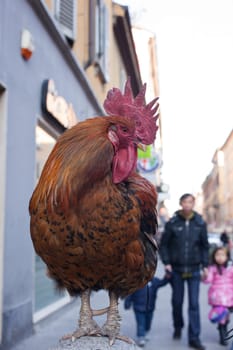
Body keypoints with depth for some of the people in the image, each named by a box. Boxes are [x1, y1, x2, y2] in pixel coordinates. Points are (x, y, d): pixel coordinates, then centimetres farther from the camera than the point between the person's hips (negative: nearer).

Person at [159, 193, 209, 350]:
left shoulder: (200, 223, -1)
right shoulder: (172, 223, -5)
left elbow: (205, 246, 6)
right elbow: (164, 244, 2)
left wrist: (205, 265, 0)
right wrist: (166, 263, -5)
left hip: (194, 270, 0)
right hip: (176, 270, 0)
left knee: (194, 304, 0)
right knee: (177, 301, 12)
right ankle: (178, 327, 36)